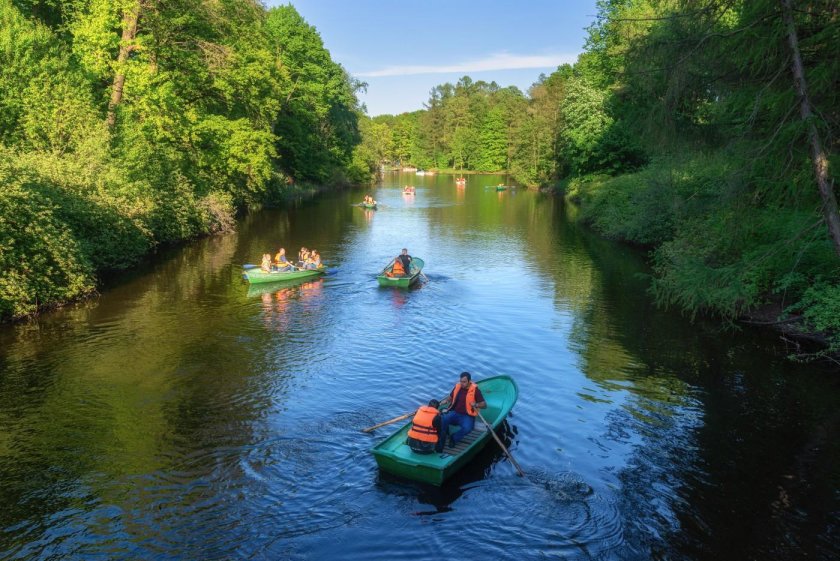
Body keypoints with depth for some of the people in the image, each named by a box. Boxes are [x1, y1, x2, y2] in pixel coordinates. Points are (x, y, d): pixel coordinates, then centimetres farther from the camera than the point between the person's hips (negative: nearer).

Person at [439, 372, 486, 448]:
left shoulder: (475, 390, -9)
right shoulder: (457, 387, 4)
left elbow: (484, 404, -7)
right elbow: (450, 397, 21)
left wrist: (476, 405, -27)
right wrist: (446, 400, -2)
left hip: (467, 416, -3)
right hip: (455, 413, 3)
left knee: (467, 428, -35)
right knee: (442, 419, -26)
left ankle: (454, 438, -7)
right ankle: (442, 438, -3)